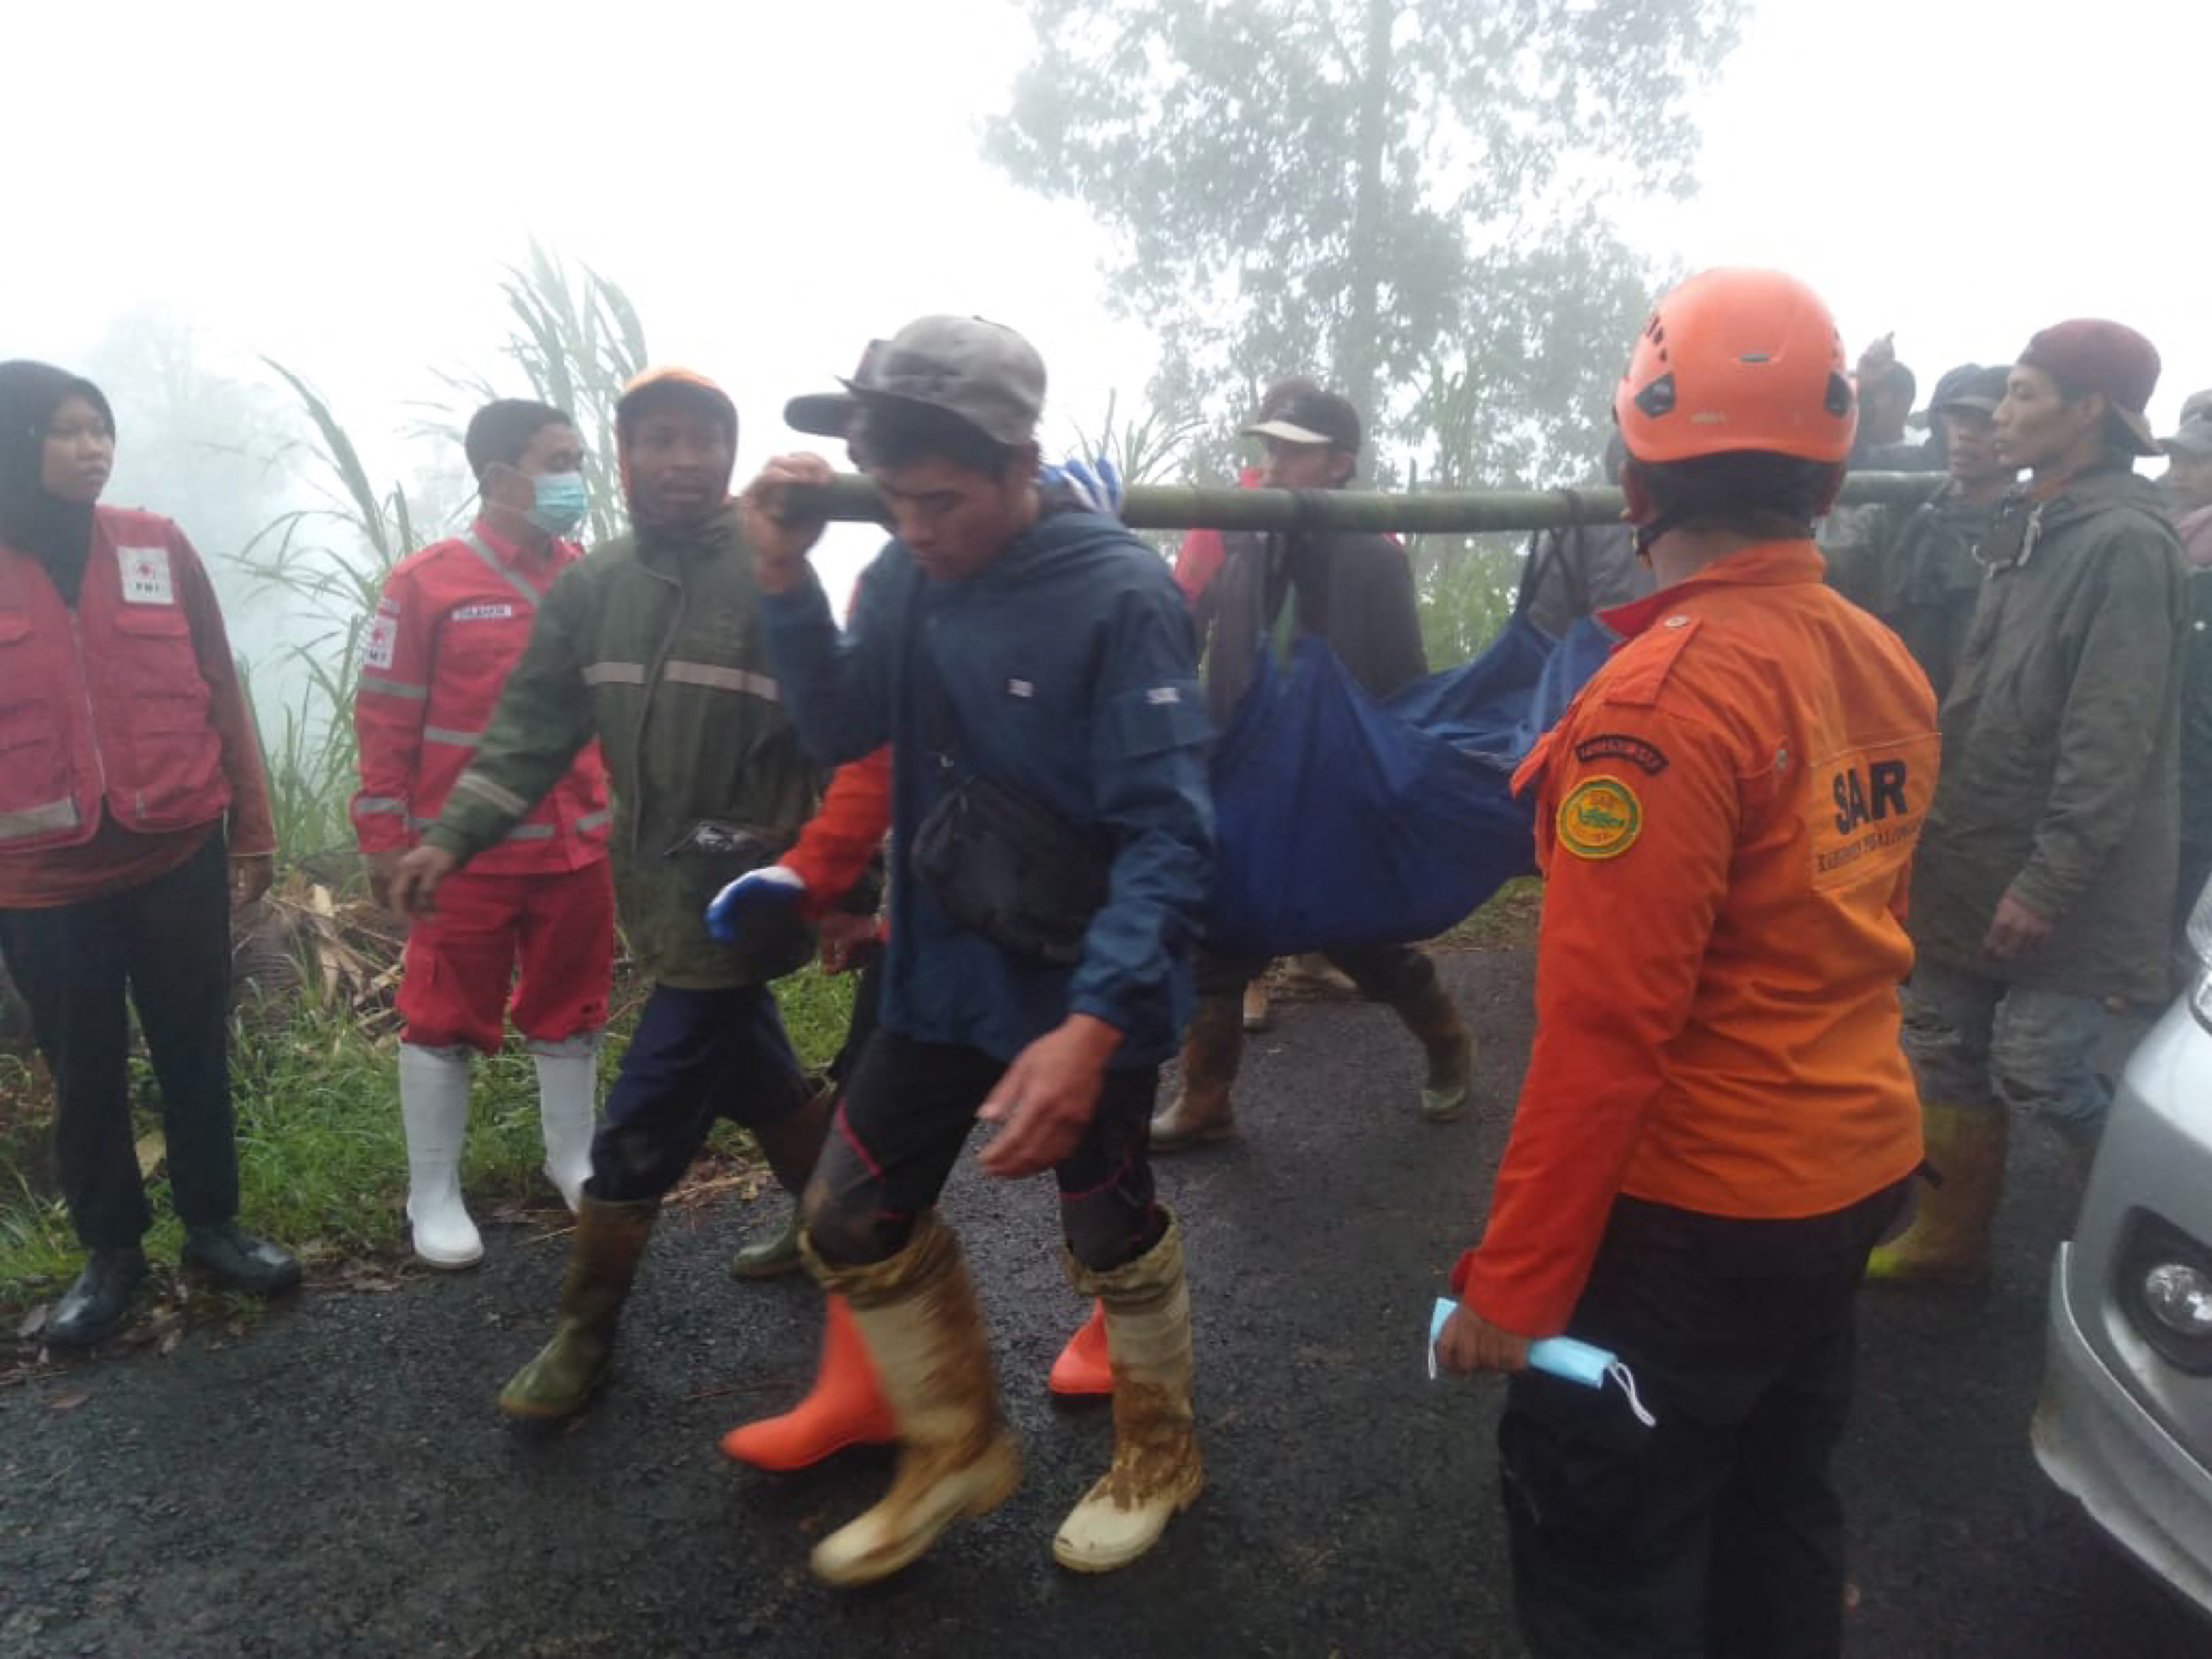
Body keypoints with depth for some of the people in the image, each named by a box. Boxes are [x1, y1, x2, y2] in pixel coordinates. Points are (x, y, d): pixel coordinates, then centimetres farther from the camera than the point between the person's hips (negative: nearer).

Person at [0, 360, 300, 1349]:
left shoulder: (157, 548, 2)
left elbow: (219, 697, 5)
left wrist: (252, 831, 5)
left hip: (180, 856, 1)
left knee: (195, 1050, 11)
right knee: (84, 1072, 11)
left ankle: (213, 1224, 28)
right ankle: (109, 1250, 28)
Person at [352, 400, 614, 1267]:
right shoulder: (427, 581, -8)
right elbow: (384, 719, -6)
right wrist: (385, 840, -6)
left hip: (577, 845, 4)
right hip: (467, 853, -4)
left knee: (572, 1009, 16)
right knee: (446, 1021, 8)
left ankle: (573, 1158, 35)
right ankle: (434, 1194, 24)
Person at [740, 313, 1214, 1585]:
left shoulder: (1120, 594, -22)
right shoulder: (907, 574, -4)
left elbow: (1168, 833, -26)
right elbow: (843, 731, 4)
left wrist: (1095, 1022, -37)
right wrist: (786, 577, -11)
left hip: (1088, 988, -6)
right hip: (944, 972, 6)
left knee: (1111, 1236, 14)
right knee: (857, 1220, 12)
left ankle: (1161, 1456, 43)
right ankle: (959, 1449, 36)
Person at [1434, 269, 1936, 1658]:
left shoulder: (1666, 694, -24)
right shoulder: (1888, 664, 1)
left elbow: (1604, 1027, -25)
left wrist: (1513, 1279, -17)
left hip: (1696, 1213, -8)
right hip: (1857, 1170, 8)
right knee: (1780, 1514, 25)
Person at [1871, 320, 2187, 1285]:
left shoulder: (2126, 542, -15)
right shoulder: (2027, 529, 12)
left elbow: (2112, 740, -20)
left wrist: (2048, 878, -22)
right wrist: (1942, 829, 16)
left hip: (2060, 878, -8)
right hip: (1975, 856, 8)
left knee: (2038, 1069, -4)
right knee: (1946, 1051, 13)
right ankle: (1950, 1239, 27)